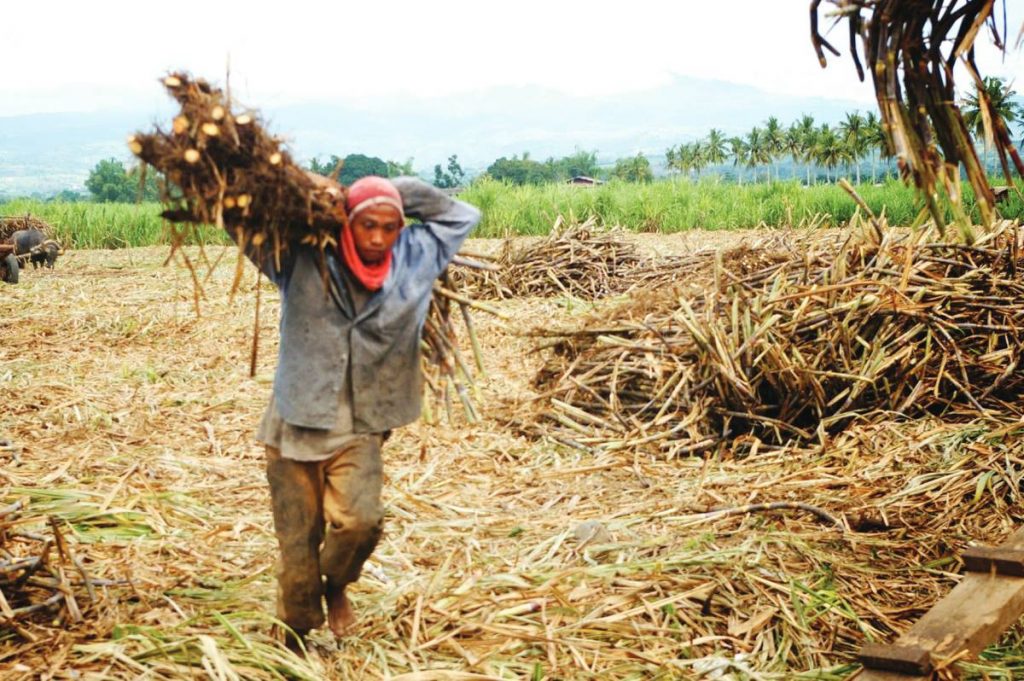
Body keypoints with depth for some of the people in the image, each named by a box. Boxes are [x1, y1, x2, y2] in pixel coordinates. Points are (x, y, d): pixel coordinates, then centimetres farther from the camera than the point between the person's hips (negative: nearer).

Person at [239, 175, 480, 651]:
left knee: (360, 520, -22)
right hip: (296, 424, -1)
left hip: (360, 429, 1)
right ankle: (295, 638, 28)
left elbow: (461, 215, 12)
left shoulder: (414, 259, 1)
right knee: (297, 543, 4)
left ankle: (335, 585, 13)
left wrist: (399, 192, 3)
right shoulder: (300, 259, -6)